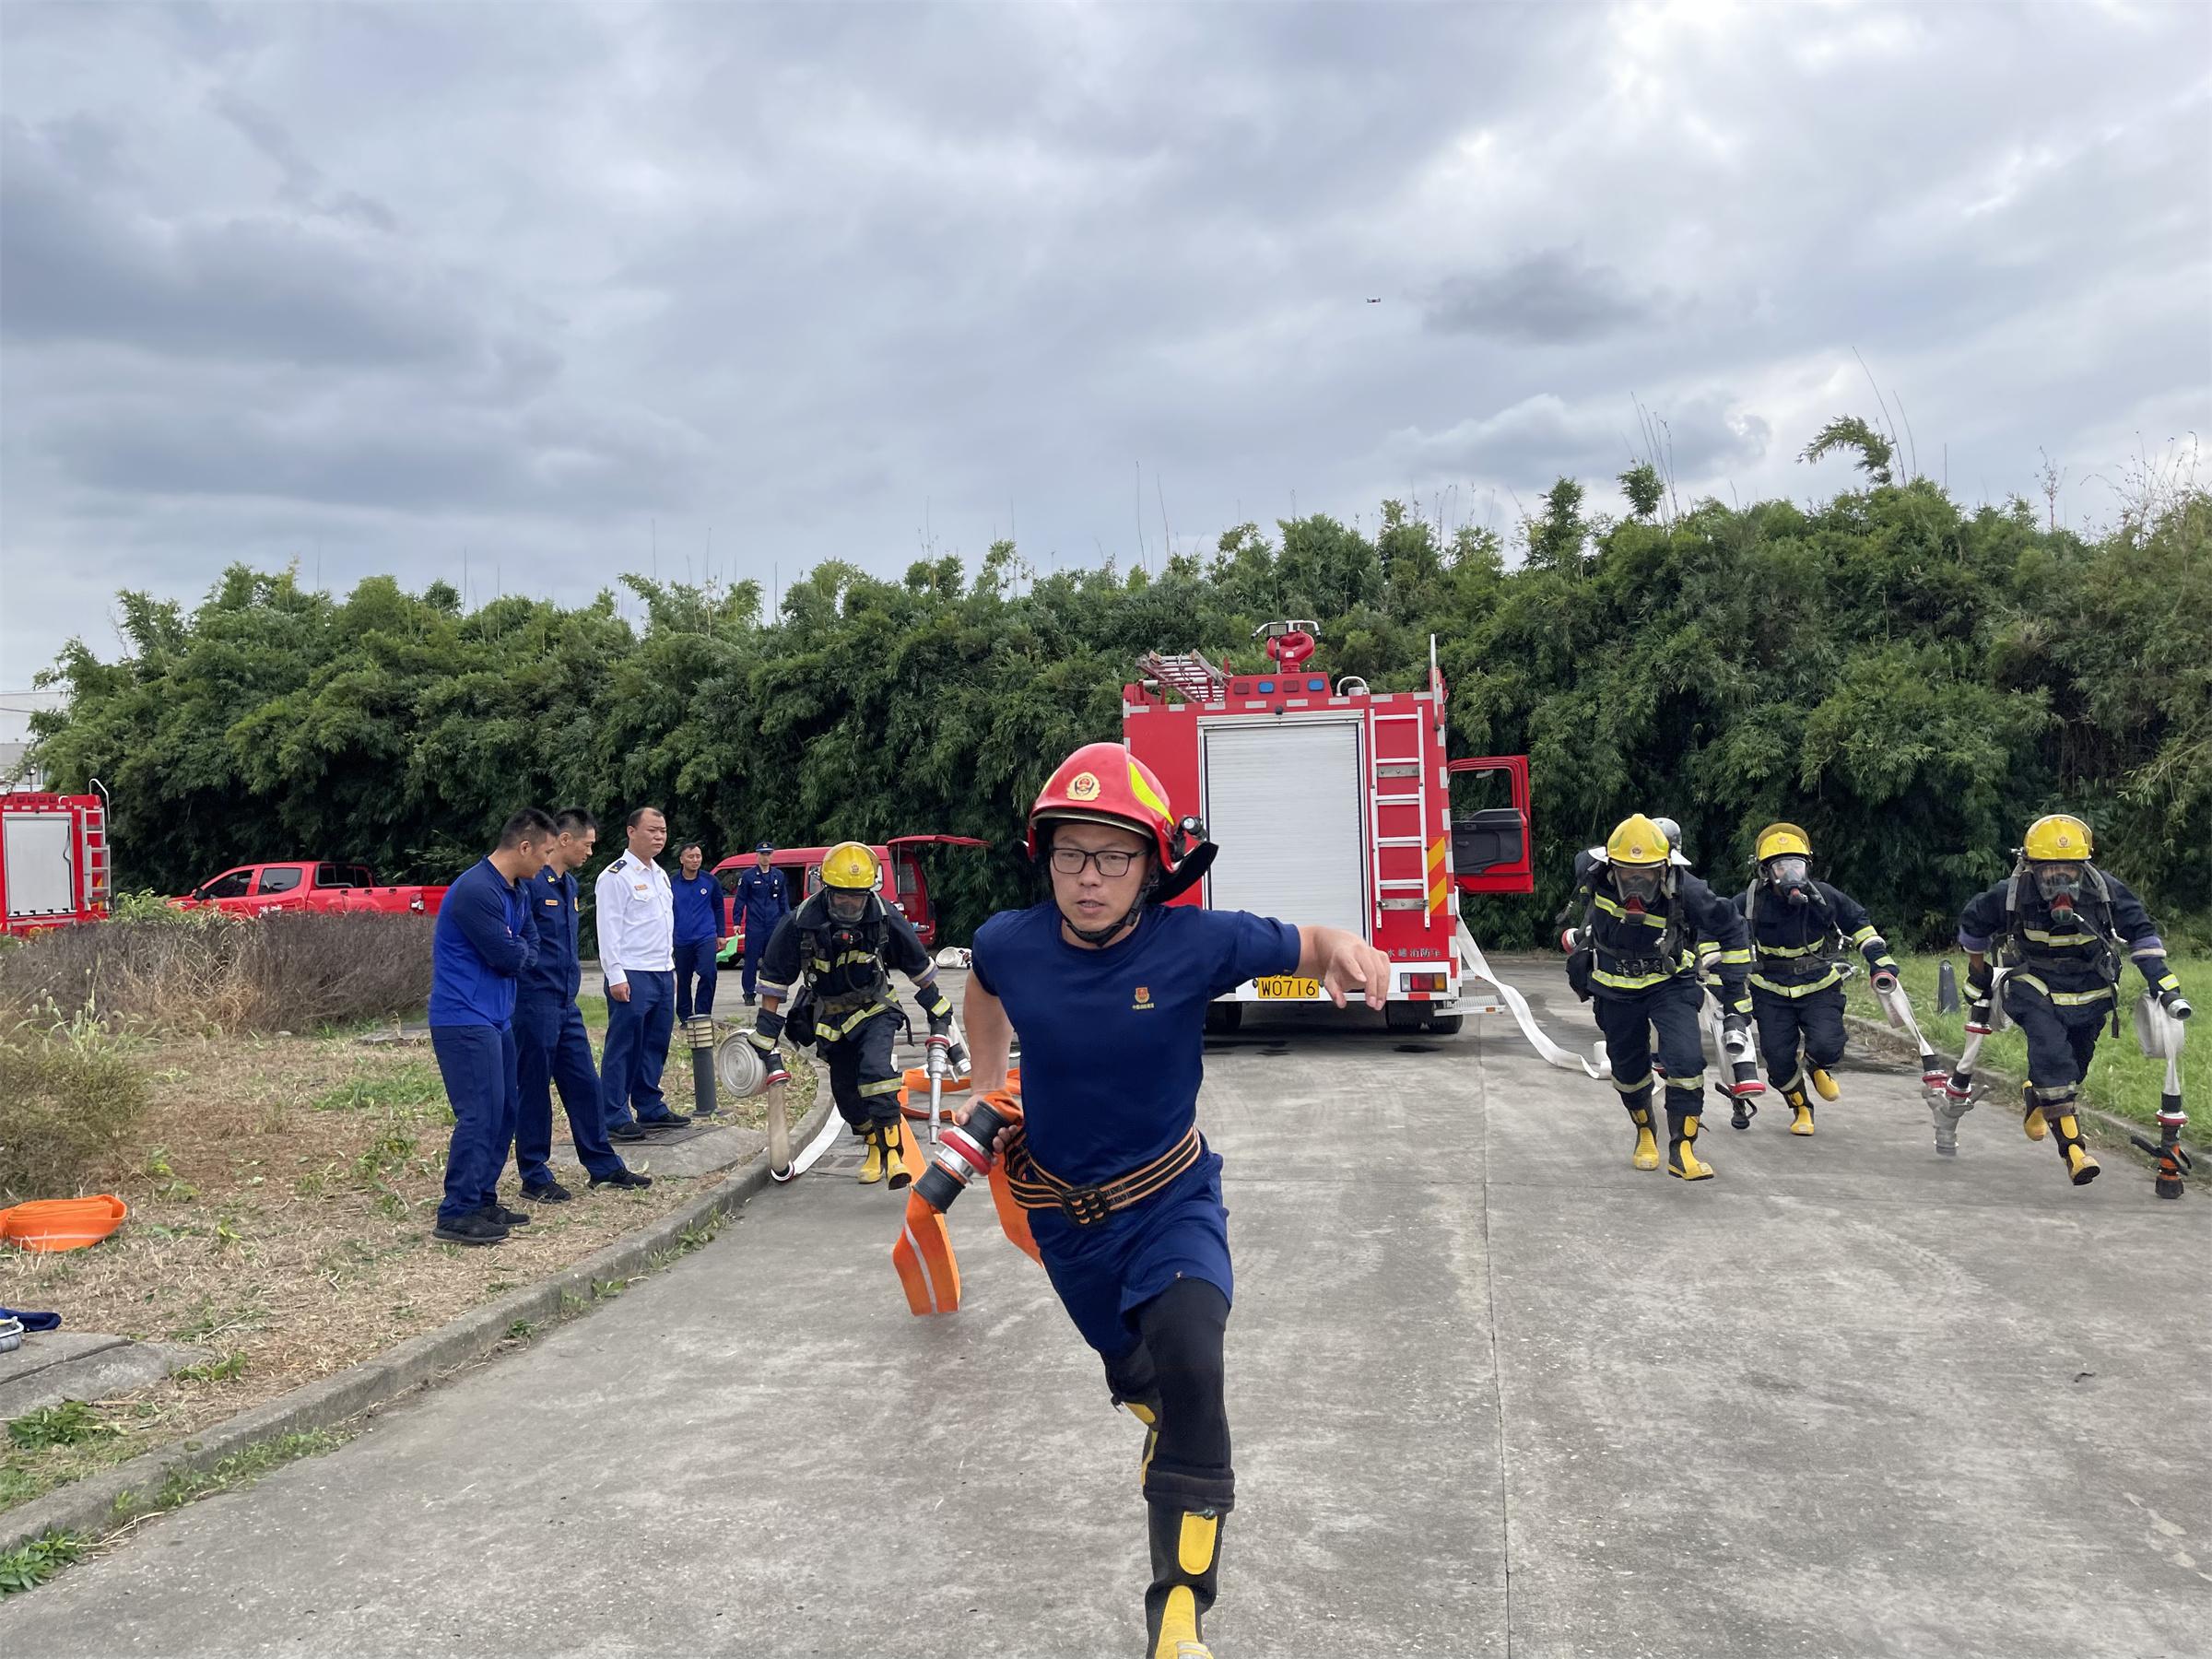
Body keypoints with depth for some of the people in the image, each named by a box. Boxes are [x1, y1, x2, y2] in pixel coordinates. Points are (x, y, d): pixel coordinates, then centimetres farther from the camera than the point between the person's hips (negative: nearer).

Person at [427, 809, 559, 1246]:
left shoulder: (516, 891, 12)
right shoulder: (476, 891, -21)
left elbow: (530, 944, 16)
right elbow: (509, 958, -17)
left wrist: (517, 953, -4)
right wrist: (520, 952, 4)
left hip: (496, 1017, 10)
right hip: (464, 1020, -10)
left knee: (503, 1111, 13)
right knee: (479, 1114, -11)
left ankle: (483, 1200, 23)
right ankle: (457, 1214, -5)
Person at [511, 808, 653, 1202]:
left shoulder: (568, 884, 15)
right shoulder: (530, 882, -15)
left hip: (565, 1002, 9)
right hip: (535, 1002, -9)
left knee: (583, 1083, 13)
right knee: (534, 1089, 2)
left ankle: (604, 1167, 21)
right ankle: (535, 1177, 11)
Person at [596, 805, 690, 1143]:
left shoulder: (660, 875, 17)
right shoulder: (616, 876, -9)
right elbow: (609, 930, -14)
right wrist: (616, 976, -18)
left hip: (663, 974, 8)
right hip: (632, 976, -8)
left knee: (655, 1045, 13)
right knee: (623, 1047, -5)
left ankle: (651, 1108, 22)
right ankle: (615, 1118, -2)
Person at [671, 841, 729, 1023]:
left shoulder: (710, 882, 1)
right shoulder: (672, 883, -3)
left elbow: (719, 909, 11)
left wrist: (721, 934, 9)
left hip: (706, 937, -1)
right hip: (681, 940, 1)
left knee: (708, 974, -17)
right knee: (683, 979, 11)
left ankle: (702, 1014, -8)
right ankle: (684, 1016, 24)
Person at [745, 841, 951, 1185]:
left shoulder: (885, 918, -19)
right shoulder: (800, 924, -21)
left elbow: (918, 965, -1)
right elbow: (775, 980, -11)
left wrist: (939, 1012, 7)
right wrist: (765, 1040, -11)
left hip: (875, 1011, -2)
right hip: (830, 1019, 2)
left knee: (876, 1069, -25)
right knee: (845, 1089, 5)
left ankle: (891, 1150, -19)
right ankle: (874, 1146, 29)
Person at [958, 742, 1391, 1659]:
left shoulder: (1197, 942, -23)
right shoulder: (1010, 942, -15)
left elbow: (1308, 946, -9)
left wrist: (1344, 950, -32)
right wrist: (986, 1087, 11)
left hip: (1170, 1199, -3)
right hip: (1063, 1212, 3)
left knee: (1189, 1367, -27)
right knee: (1136, 1377, 21)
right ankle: (1160, 1416, 61)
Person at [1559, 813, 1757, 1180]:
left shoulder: (1685, 890, -27)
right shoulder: (1594, 873, -22)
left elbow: (1730, 929, -9)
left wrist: (1733, 986, -5)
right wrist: (1583, 930, 20)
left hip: (1669, 983, -2)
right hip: (1615, 989, 2)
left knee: (1686, 1060, -19)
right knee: (1628, 1068, 13)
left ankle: (1681, 1150, -9)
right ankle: (1645, 1134, 40)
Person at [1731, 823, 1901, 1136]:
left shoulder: (1825, 898, -12)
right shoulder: (1750, 904, -15)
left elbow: (1857, 922, 6)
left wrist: (1880, 959, 0)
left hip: (1819, 987, 0)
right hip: (1772, 992, 0)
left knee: (1827, 1047, -20)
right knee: (1778, 1060, -7)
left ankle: (1816, 1068, 20)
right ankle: (1801, 1108, 23)